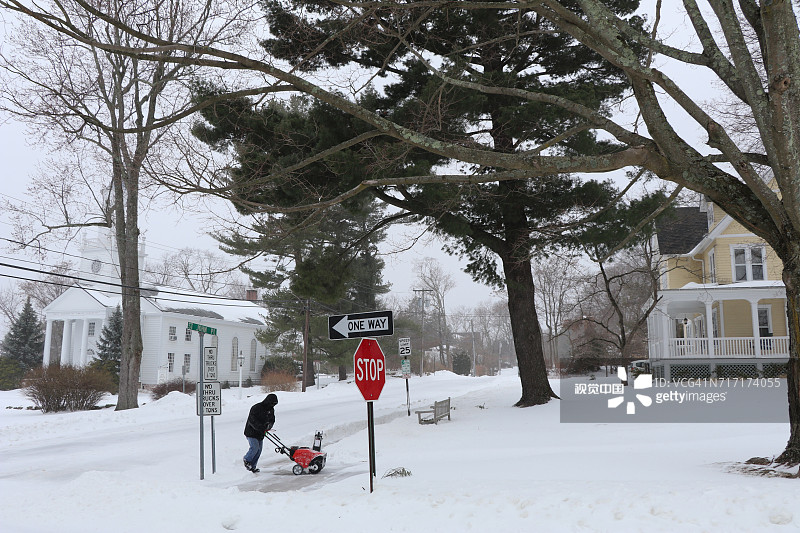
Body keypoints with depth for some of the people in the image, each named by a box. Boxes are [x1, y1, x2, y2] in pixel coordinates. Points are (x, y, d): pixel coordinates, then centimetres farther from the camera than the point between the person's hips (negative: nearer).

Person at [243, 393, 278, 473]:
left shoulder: (271, 409, 5)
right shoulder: (256, 408, -19)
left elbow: (272, 420, 12)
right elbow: (252, 421, -25)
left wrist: (269, 425, -12)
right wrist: (261, 427, -36)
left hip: (260, 434, 7)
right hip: (251, 432, -7)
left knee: (259, 450, 4)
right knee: (255, 448, -16)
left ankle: (253, 466, 13)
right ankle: (246, 460, 9)